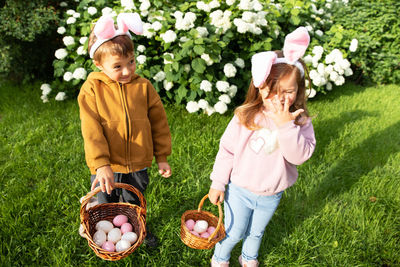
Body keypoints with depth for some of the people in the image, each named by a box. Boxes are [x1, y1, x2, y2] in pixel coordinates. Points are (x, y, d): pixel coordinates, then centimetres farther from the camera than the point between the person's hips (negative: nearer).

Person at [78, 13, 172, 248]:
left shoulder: (143, 86, -8)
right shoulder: (92, 89, -13)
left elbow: (158, 122, -1)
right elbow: (92, 130, -17)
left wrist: (162, 157, 3)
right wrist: (101, 165, -25)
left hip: (137, 165, 1)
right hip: (106, 167, -1)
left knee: (134, 204, 27)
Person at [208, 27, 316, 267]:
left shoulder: (300, 121, -15)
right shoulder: (245, 117, -19)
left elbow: (299, 155, -26)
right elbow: (227, 150, -10)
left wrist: (285, 126, -37)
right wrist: (218, 183, -5)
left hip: (272, 194, 2)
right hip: (240, 190, -2)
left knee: (257, 231, 27)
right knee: (234, 232, 14)